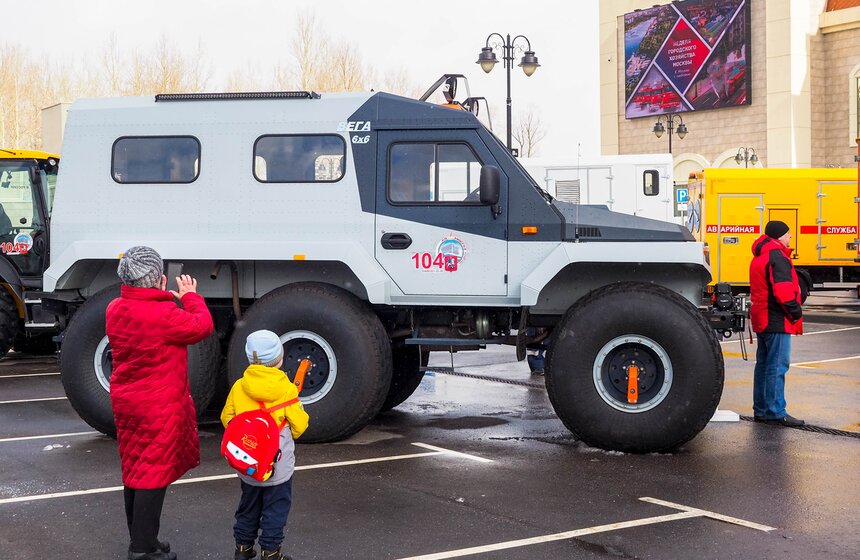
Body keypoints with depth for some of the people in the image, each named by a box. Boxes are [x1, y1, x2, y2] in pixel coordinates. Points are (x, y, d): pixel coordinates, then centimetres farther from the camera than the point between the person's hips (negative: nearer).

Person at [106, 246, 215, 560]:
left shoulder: (115, 310, 1)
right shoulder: (164, 315, -24)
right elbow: (202, 326, -10)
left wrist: (164, 297, 12)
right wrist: (190, 296, 5)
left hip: (126, 402, 8)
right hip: (158, 407, -8)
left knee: (134, 471, 17)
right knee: (153, 475, 1)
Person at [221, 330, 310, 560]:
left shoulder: (239, 387, -4)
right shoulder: (287, 389, -13)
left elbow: (226, 418, 4)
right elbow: (299, 426, -9)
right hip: (279, 464, -4)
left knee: (248, 506, 19)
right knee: (276, 507, 7)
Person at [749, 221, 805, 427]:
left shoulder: (759, 257, 17)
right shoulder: (777, 258, -16)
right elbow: (783, 292, -24)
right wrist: (796, 312, -12)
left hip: (762, 320, 10)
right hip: (778, 321, -10)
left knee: (763, 364, 14)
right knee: (777, 366, -8)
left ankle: (761, 410, 20)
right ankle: (776, 412, -8)